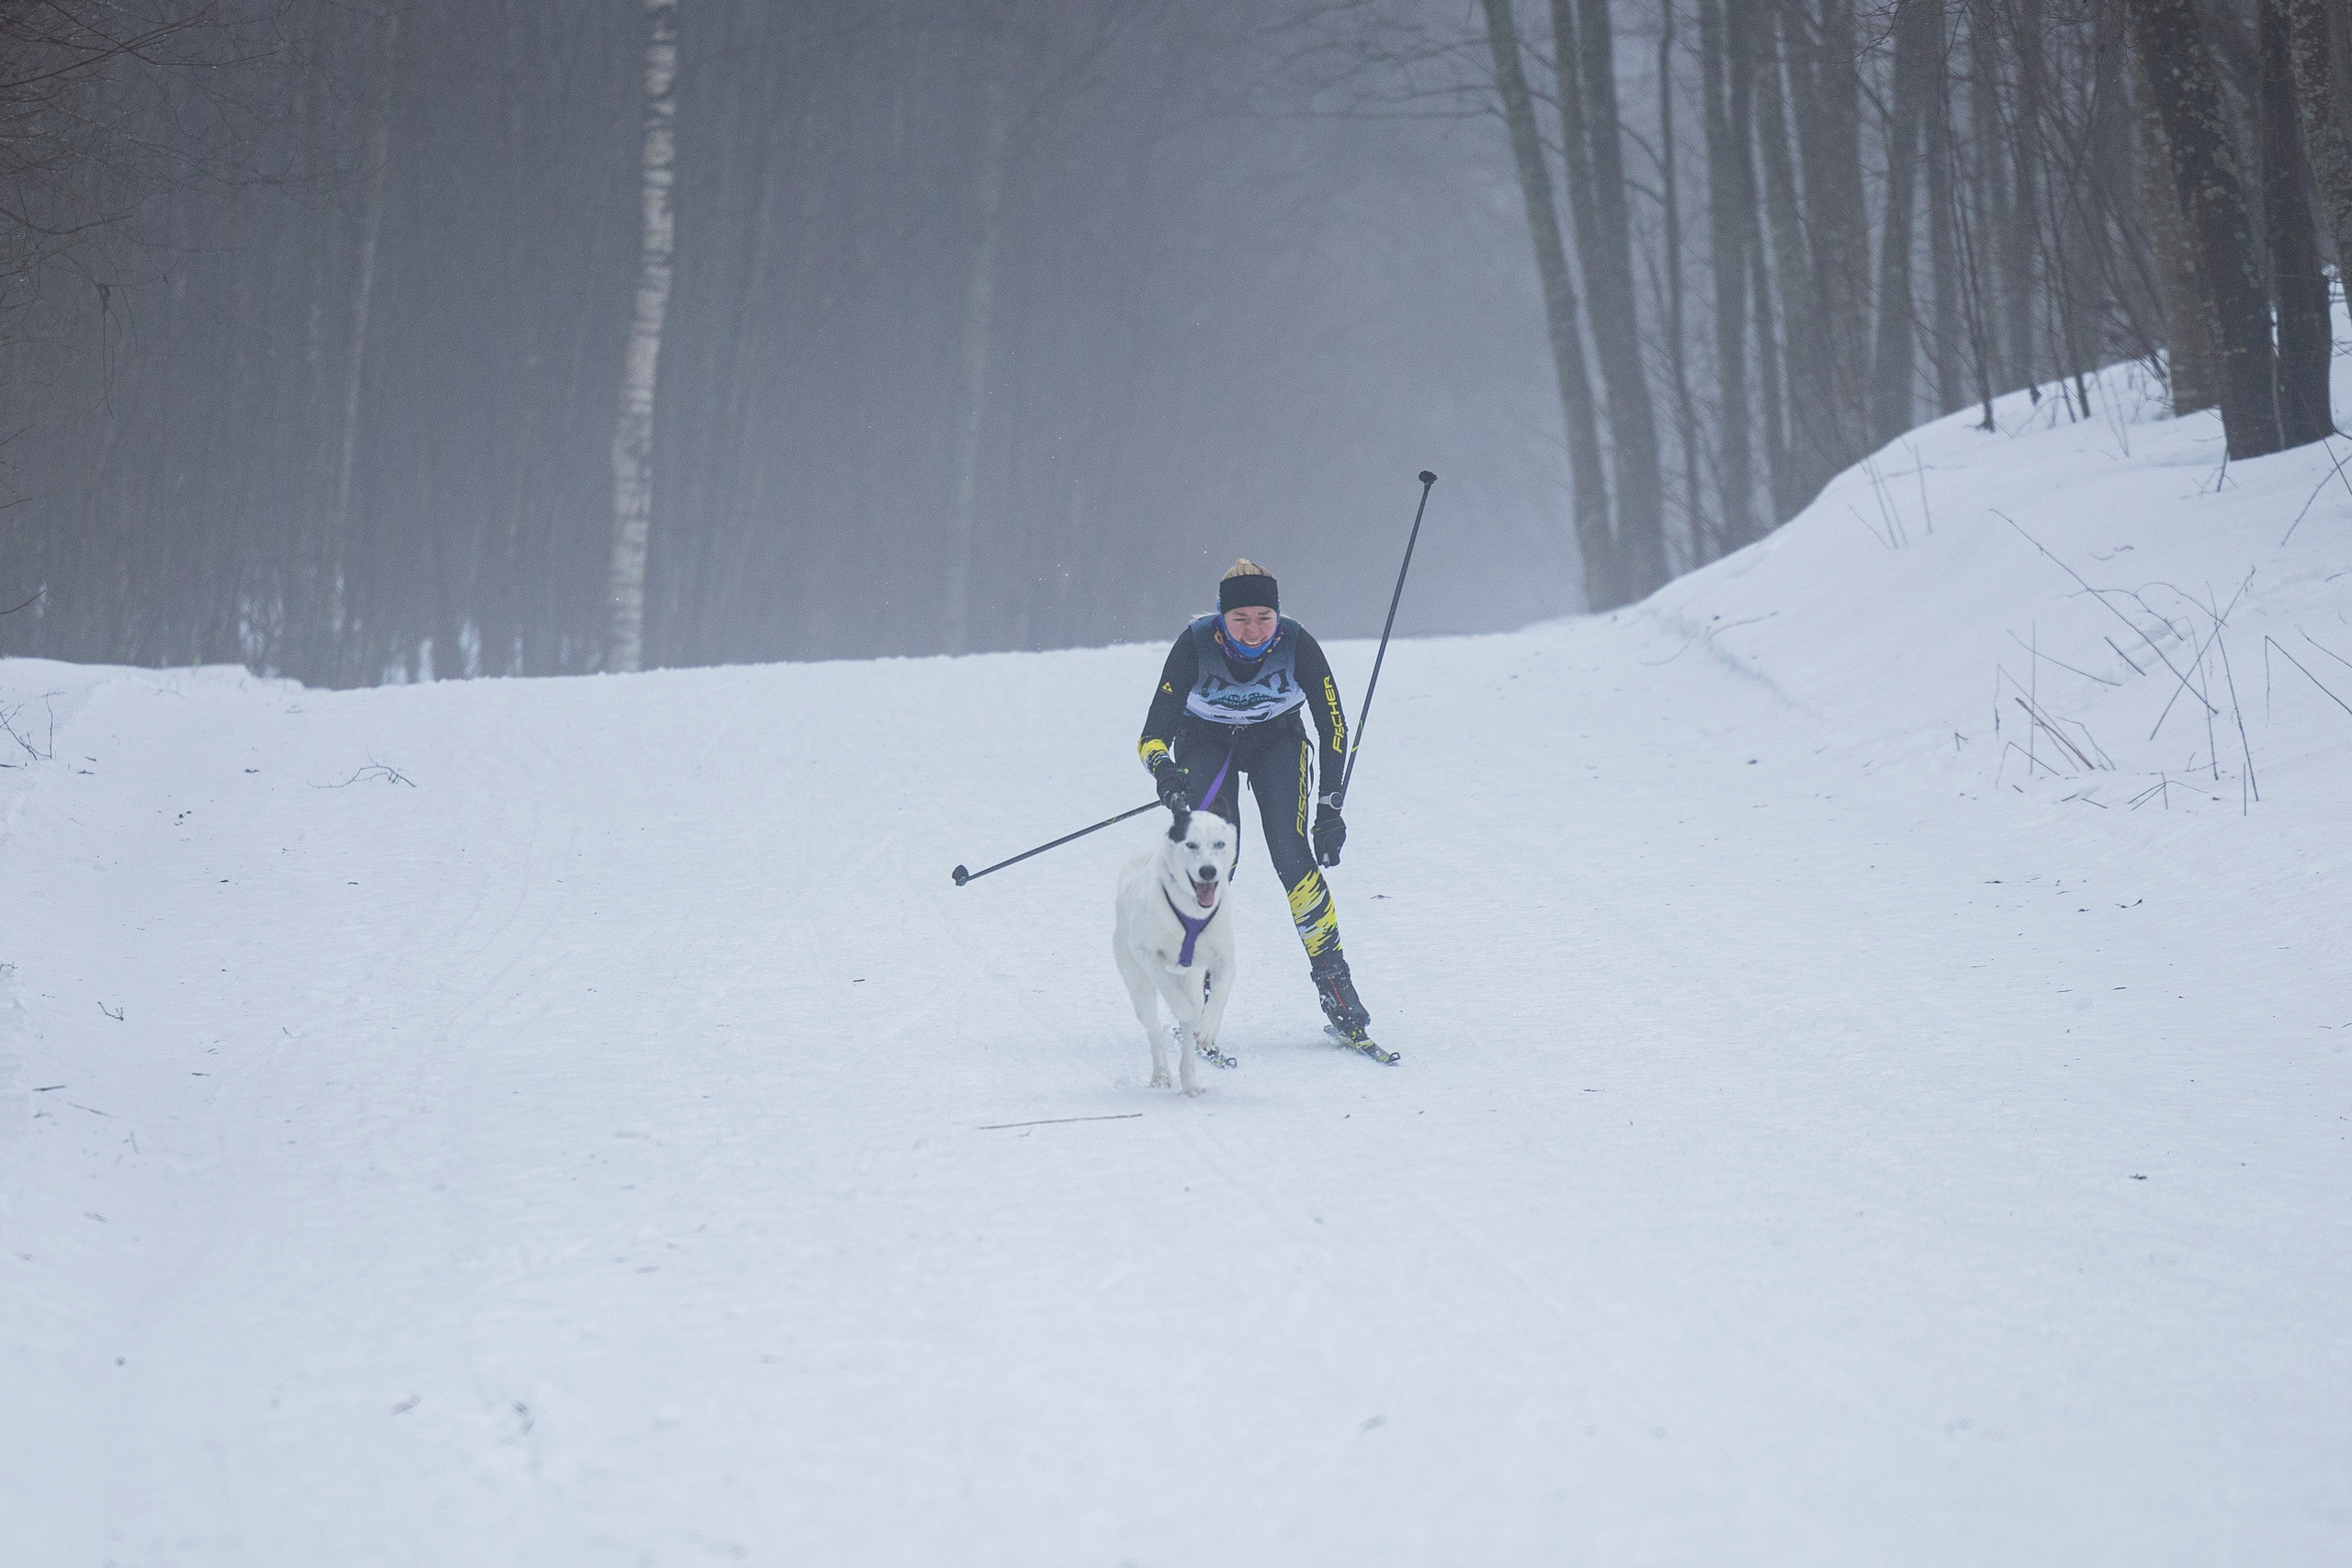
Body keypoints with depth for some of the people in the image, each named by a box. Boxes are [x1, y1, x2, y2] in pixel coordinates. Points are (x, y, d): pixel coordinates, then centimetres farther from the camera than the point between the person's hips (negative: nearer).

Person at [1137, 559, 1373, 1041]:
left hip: (1277, 740, 1)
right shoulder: (1195, 646, -29)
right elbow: (1152, 737, -30)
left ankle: (1331, 974, -9)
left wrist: (1329, 806, -21)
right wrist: (1164, 771, -52)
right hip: (1206, 742, -1)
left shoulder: (1297, 645, -27)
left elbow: (1334, 727, -17)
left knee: (1292, 855, -20)